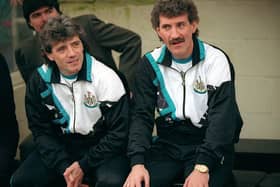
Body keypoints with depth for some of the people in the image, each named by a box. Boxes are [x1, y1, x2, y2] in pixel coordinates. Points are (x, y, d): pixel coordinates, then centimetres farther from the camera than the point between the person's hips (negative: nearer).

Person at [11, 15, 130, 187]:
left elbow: (119, 133, -14)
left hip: (103, 147, -4)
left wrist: (83, 166, -16)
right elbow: (41, 131, -1)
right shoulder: (39, 80, -6)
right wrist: (64, 167, -14)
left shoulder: (105, 78, -17)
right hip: (62, 147, 4)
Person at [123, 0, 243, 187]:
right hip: (168, 143, 3)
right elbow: (142, 116, -2)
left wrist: (202, 167, -29)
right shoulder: (150, 64, 2)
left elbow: (222, 118, -17)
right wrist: (137, 163, -18)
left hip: (209, 145, -2)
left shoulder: (216, 60, -10)